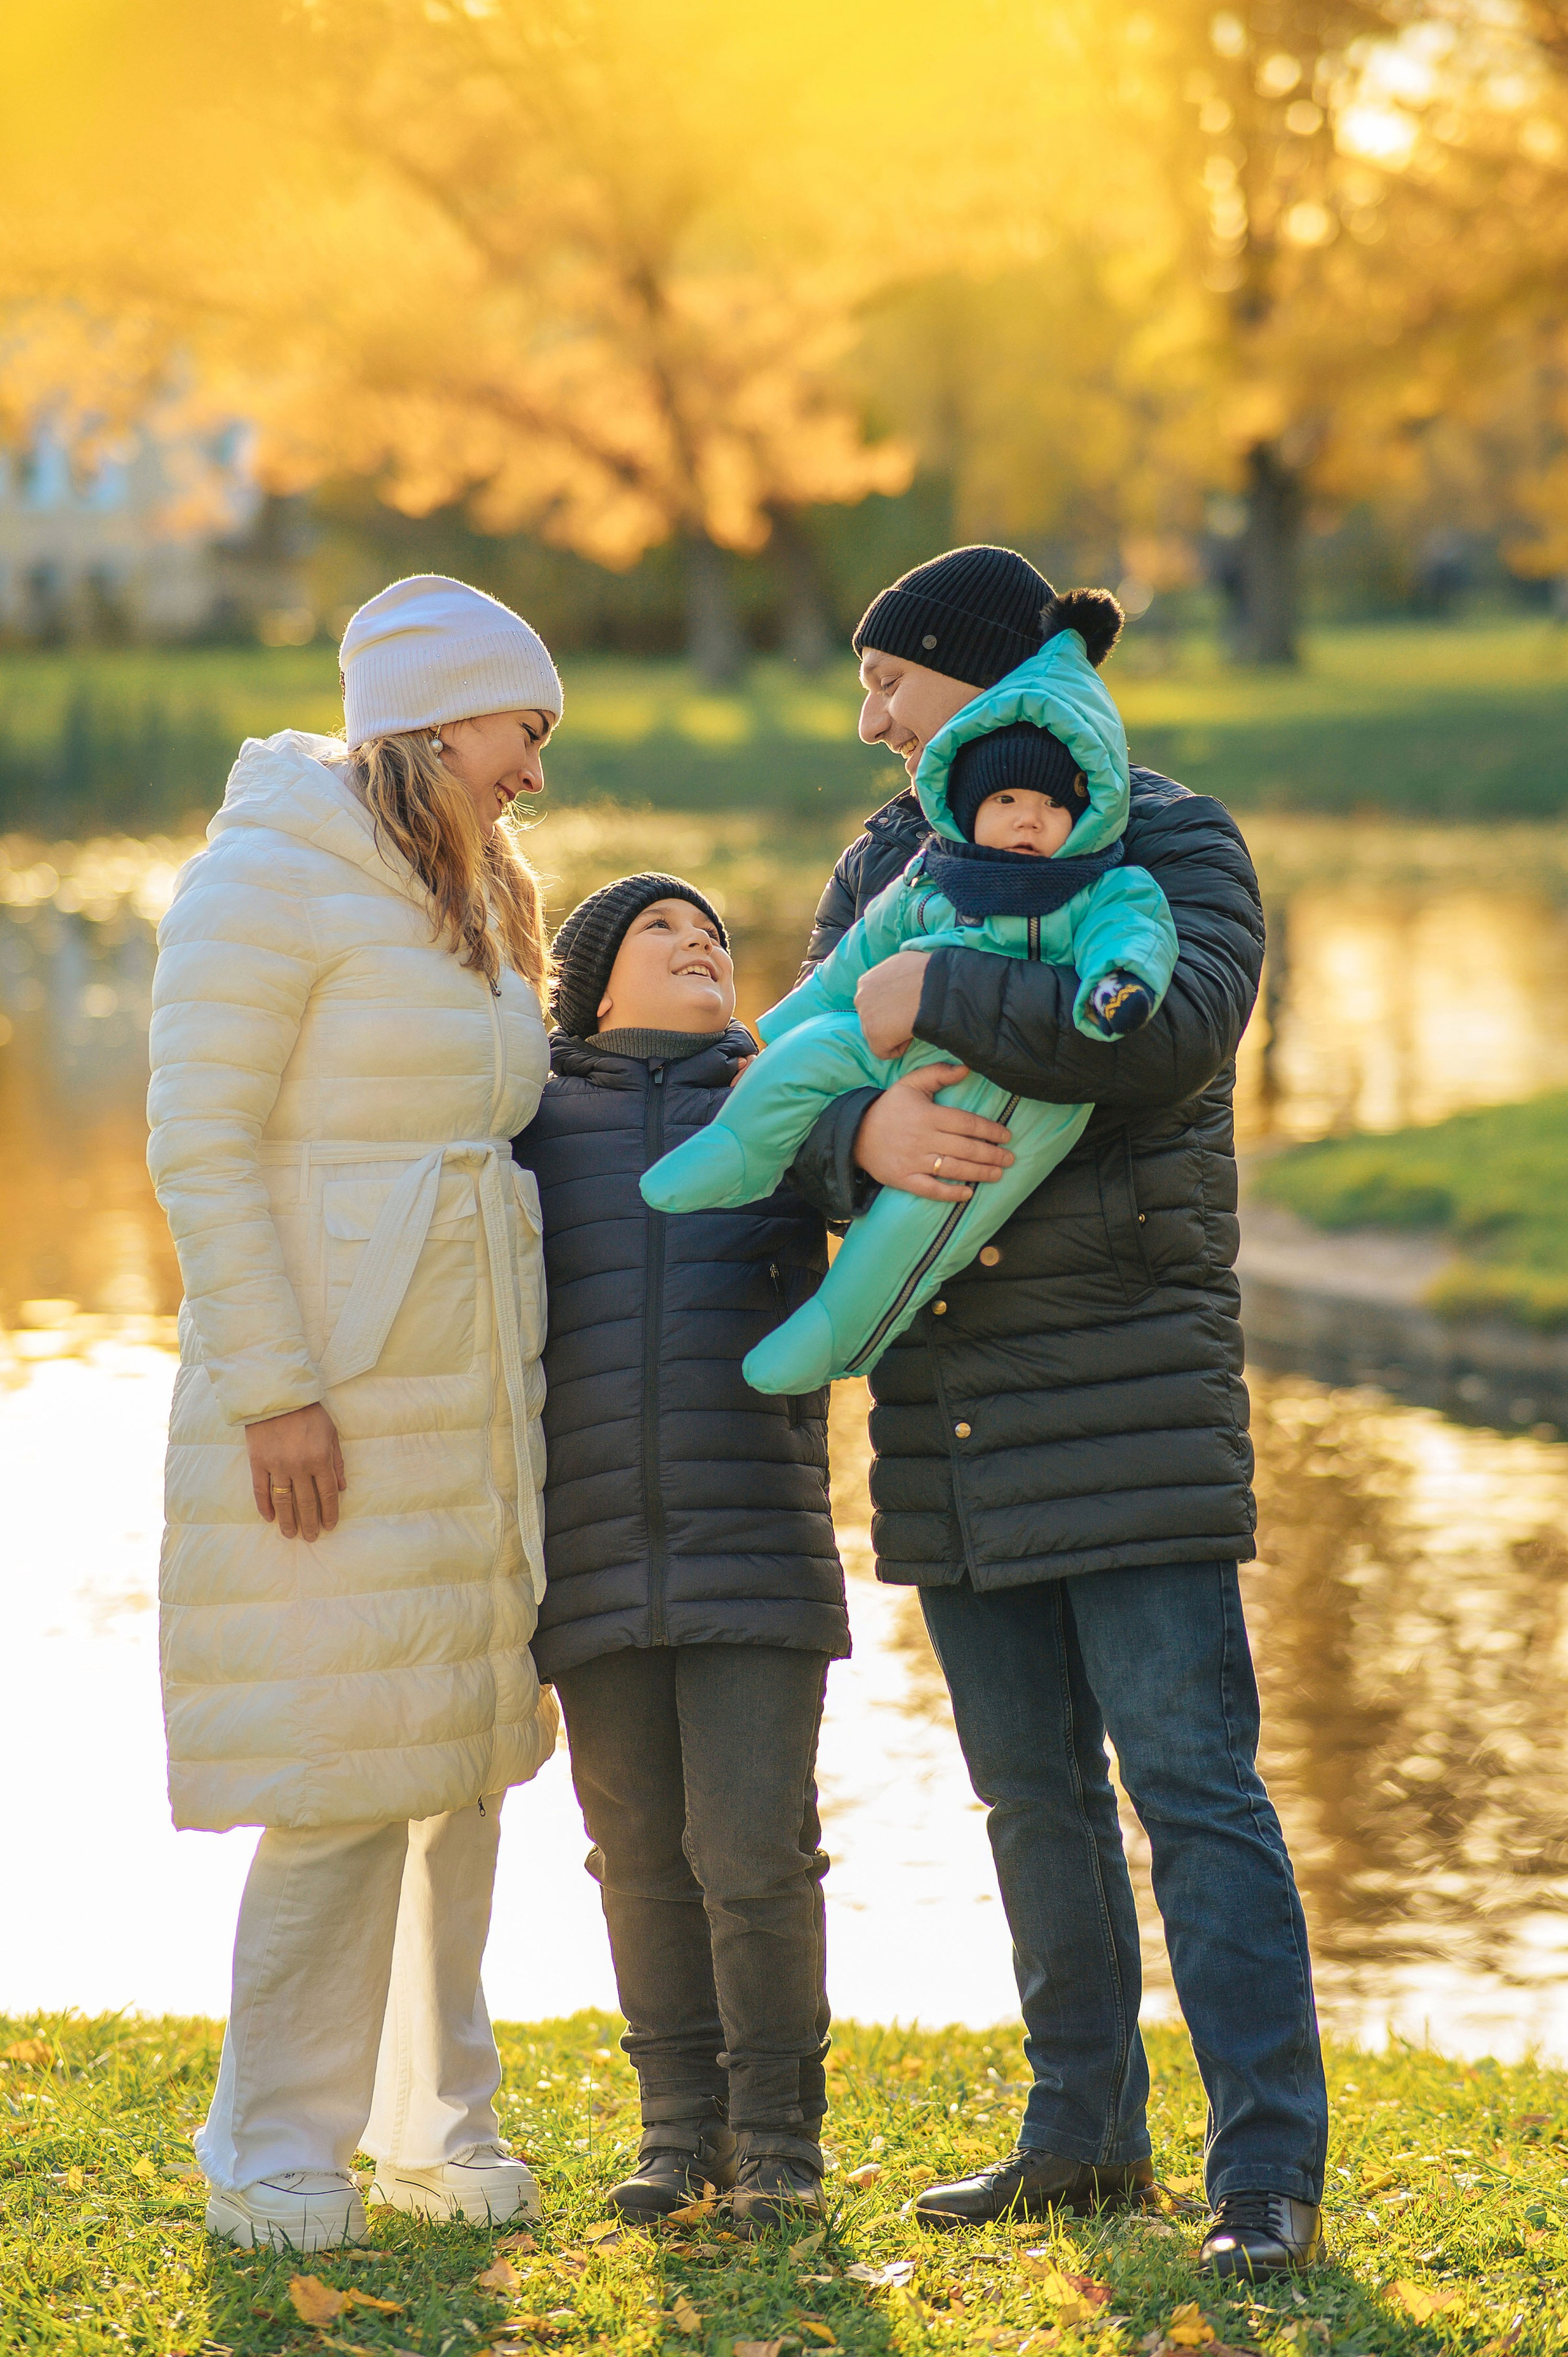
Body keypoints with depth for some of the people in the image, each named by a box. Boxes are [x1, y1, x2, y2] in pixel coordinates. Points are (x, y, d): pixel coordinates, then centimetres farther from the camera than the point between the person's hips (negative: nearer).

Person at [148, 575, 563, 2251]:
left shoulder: (469, 898, 16)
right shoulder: (273, 876, -10)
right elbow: (201, 1146, -14)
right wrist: (275, 1389, -18)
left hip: (465, 1399, 8)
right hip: (328, 1398, -8)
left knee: (462, 1764, 11)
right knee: (347, 1788, -7)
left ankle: (434, 2126, 22)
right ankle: (274, 2159, 4)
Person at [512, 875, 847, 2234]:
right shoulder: (528, 1115, 10)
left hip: (754, 1544, -1)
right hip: (594, 1553, 1)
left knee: (754, 1843, -7)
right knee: (643, 1854, 6)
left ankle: (779, 2133, 7)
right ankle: (680, 2122, 19)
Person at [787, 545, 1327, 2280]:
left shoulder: (1174, 848, -3)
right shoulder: (882, 869, 14)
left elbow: (1179, 1021, -25)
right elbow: (798, 1098, 4)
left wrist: (938, 999, -21)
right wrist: (865, 1131, -20)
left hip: (1128, 1385, -6)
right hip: (944, 1398, 6)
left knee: (1191, 1781, -9)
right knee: (1033, 1793, 12)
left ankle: (1267, 2177, -7)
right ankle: (1085, 2139, 22)